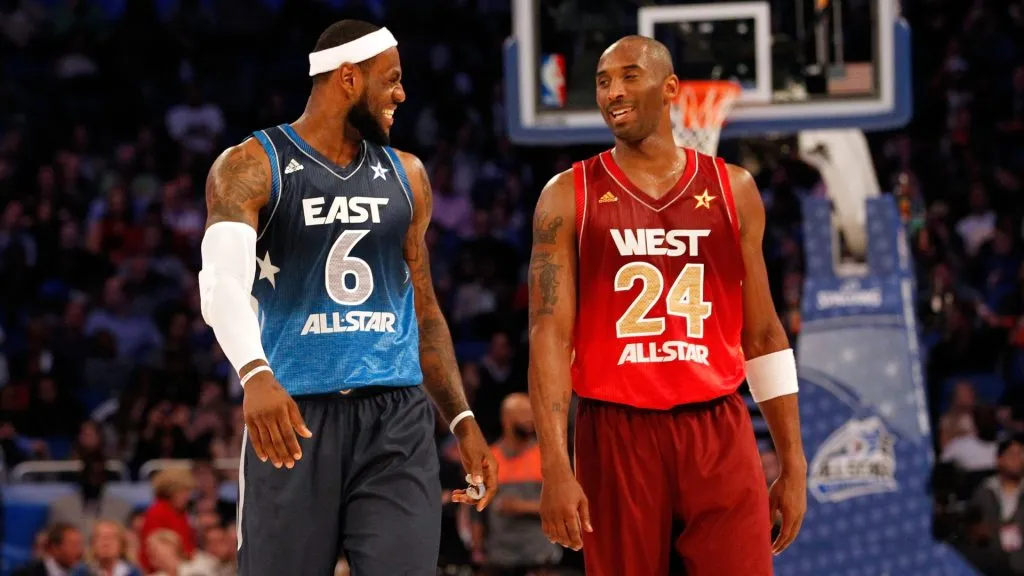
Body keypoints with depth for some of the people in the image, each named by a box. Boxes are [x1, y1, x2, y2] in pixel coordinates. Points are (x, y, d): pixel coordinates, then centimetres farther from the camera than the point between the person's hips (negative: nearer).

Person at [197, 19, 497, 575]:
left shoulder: (405, 175, 15)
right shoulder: (251, 168, -3)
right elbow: (224, 283, -20)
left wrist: (462, 421, 13)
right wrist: (255, 375, -38)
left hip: (397, 422, 4)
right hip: (294, 419, -3)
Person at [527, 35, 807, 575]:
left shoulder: (731, 190, 9)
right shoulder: (569, 196, 2)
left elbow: (763, 335, 12)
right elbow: (549, 334, -5)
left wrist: (793, 462, 8)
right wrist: (555, 466, -15)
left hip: (718, 434, 1)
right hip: (616, 436, -1)